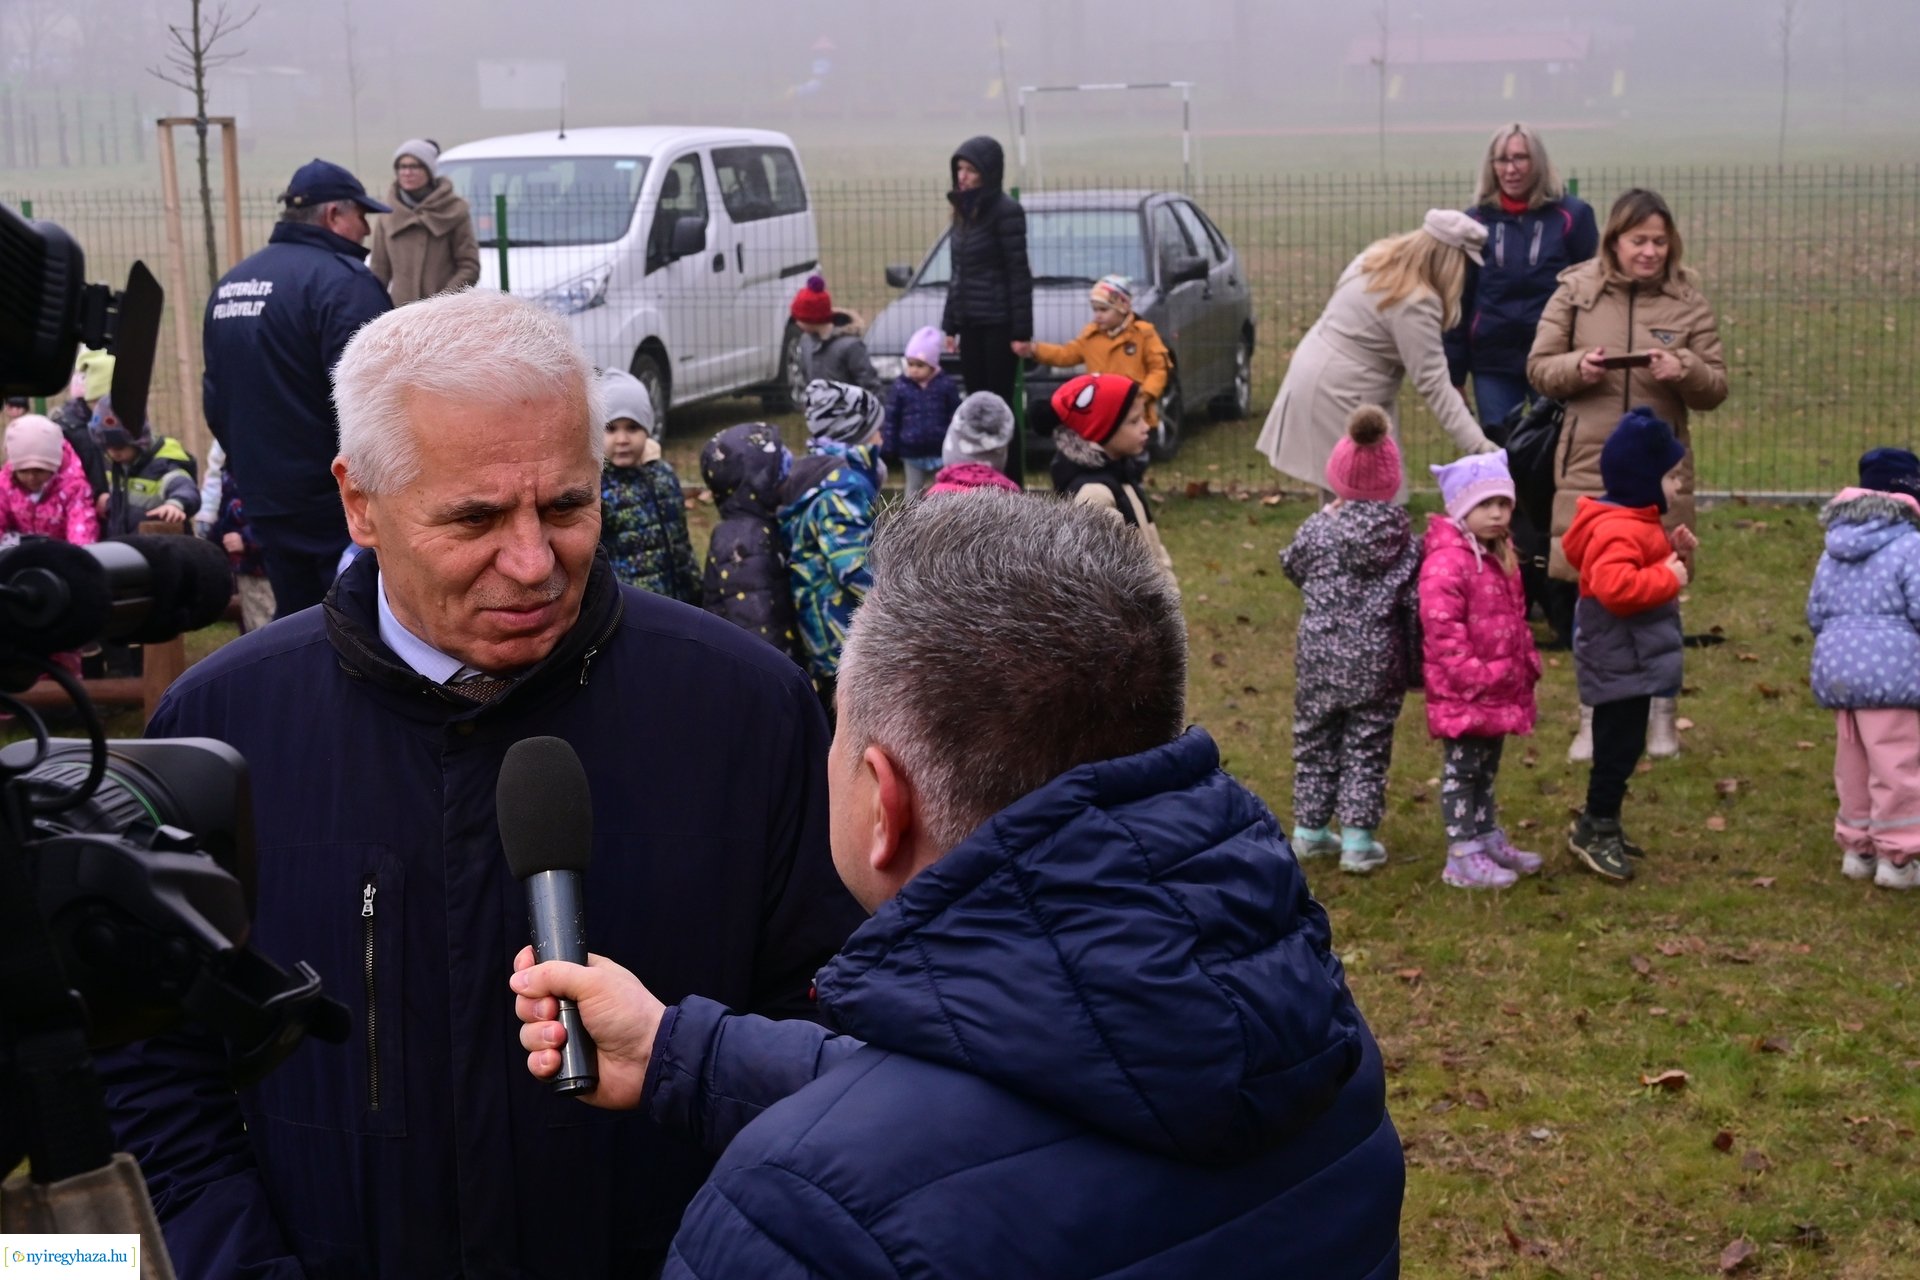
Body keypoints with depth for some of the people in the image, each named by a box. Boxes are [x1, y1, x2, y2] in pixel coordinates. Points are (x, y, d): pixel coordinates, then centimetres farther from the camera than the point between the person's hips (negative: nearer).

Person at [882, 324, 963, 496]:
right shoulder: (900, 387, -5)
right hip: (911, 452, 0)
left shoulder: (946, 385, -6)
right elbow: (891, 419, -1)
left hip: (940, 451, 0)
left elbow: (956, 417, 0)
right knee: (914, 493, 13)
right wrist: (888, 447, -3)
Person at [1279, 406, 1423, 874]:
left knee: (1315, 742, 15)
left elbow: (1292, 568, 11)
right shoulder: (1401, 536, -8)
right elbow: (1414, 601, -5)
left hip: (1320, 658, 1)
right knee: (1368, 748, 8)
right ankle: (1358, 838, 7)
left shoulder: (1317, 529, -9)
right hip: (1377, 662, 0)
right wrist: (1414, 663, 5)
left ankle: (1310, 828, 23)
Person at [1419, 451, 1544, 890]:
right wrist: (1472, 676, -23)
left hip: (1499, 689, 9)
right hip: (1462, 694, -9)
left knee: (1487, 768, 20)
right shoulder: (1446, 563, -20)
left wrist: (1527, 663, 16)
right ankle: (1462, 857, 4)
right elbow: (1442, 631, -24)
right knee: (1462, 770, -1)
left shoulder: (1501, 557, 12)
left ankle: (1488, 839, 32)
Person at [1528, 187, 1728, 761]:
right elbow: (1539, 366, 3)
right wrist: (1577, 367, -16)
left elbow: (1716, 386, 4)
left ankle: (1661, 714, 21)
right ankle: (1594, 717, 17)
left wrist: (1684, 371, -17)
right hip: (1589, 462, 0)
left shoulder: (1688, 300, 2)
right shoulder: (1576, 292, 1)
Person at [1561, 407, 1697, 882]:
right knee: (1619, 746, -4)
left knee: (1620, 745, 18)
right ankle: (1595, 829, 7)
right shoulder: (1620, 530, -24)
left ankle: (1601, 824, 29)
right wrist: (1668, 577, -27)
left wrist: (1672, 552, 3)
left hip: (1629, 661, 11)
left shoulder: (1634, 522, 12)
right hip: (1622, 663, -11)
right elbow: (1614, 586, -38)